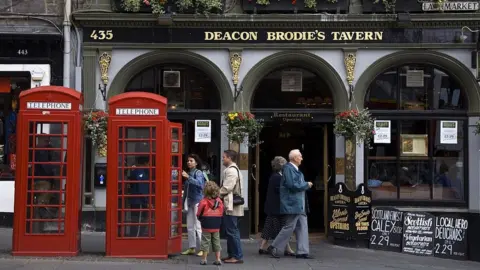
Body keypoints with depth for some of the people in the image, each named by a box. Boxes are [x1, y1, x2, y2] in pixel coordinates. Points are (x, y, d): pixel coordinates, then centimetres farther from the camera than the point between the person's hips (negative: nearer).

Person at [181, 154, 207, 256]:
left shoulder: (198, 173, -6)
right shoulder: (188, 173, 16)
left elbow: (199, 183, -27)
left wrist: (188, 177, -35)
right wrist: (183, 202, 19)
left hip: (198, 202, -8)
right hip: (190, 202, 8)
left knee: (198, 226, -8)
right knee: (190, 226, 9)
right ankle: (191, 248, 16)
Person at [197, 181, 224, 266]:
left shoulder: (204, 202, -15)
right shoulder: (219, 201, -3)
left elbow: (199, 214, -7)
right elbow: (221, 214, 5)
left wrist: (201, 220, 12)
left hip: (206, 226, -4)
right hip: (216, 226, 4)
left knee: (205, 242, 6)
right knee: (216, 242, 12)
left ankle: (204, 259, 8)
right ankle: (218, 259, 13)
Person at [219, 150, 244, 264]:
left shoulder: (231, 170, -15)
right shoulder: (234, 169, 18)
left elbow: (227, 188, -20)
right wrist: (219, 194, 10)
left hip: (230, 205, -11)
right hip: (231, 204, 11)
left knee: (232, 231, -7)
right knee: (231, 231, 14)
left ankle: (238, 256, -4)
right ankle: (232, 254, 20)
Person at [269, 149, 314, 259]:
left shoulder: (295, 169, 16)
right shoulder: (288, 168, -13)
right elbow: (292, 185, -21)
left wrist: (306, 185, 4)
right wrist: (306, 185, -11)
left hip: (300, 205, 10)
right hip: (292, 204, -9)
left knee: (303, 227, 6)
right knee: (289, 227, -5)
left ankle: (302, 251, 8)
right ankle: (274, 247, 6)